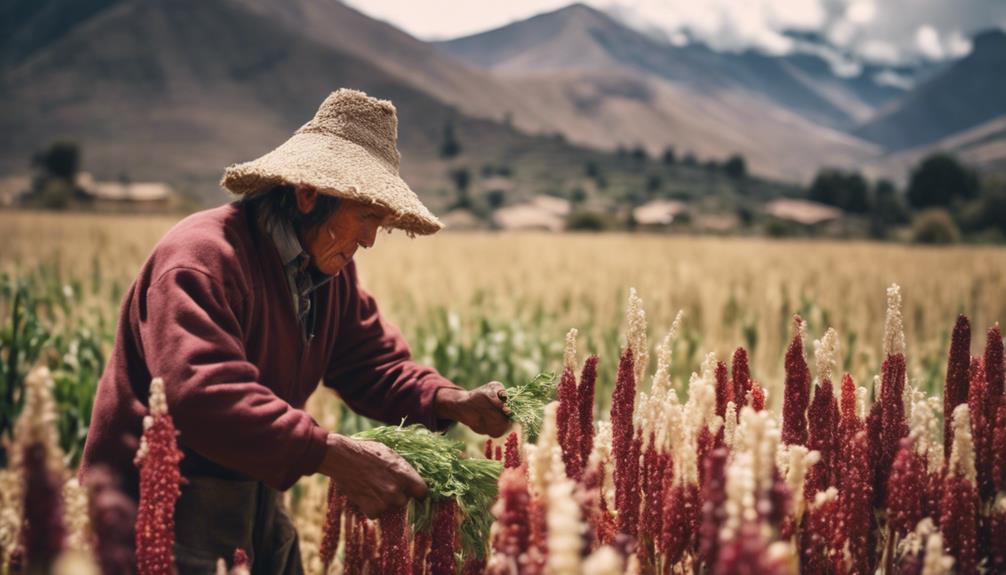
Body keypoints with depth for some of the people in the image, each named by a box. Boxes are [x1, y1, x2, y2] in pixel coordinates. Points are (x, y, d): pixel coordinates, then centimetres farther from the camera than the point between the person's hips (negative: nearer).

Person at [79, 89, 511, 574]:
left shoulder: (329, 268, 5)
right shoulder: (202, 258, -25)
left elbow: (375, 363, 8)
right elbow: (203, 396, -37)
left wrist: (452, 402, -11)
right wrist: (332, 455, -41)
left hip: (250, 493, 8)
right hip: (155, 502, -8)